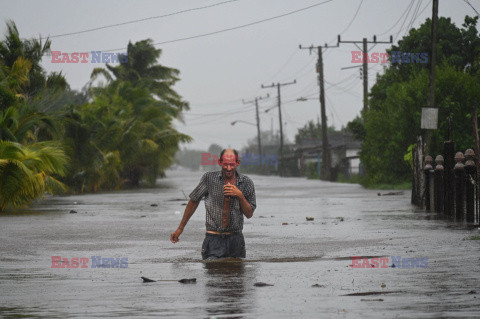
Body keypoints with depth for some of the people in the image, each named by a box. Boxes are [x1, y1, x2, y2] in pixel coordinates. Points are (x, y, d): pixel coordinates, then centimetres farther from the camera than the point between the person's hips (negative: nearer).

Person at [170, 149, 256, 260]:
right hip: (214, 239, -2)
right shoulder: (209, 178, -3)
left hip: (236, 239, 2)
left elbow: (249, 214, 5)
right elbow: (193, 202, 9)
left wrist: (240, 196, -12)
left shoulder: (246, 183, 2)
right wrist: (180, 228, 13)